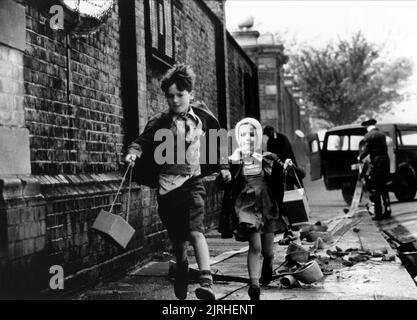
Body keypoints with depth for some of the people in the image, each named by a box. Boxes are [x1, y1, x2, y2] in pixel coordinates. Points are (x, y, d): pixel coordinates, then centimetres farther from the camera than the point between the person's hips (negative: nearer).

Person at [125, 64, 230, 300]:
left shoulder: (202, 117, 3)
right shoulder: (160, 123, -2)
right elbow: (143, 140, -13)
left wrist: (221, 166, 20)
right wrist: (134, 151, -34)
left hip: (192, 183, -1)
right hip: (167, 185, 1)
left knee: (195, 231, -21)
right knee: (178, 239, 11)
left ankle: (207, 281, -29)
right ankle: (182, 268, 41)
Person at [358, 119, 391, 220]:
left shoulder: (368, 136, -8)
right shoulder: (382, 134, 11)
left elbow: (366, 150, -12)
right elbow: (384, 148, 12)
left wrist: (360, 157, 6)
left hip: (376, 162, -6)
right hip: (385, 160, 6)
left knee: (375, 189, 0)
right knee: (384, 187, 16)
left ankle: (378, 214, 0)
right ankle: (387, 210, 15)